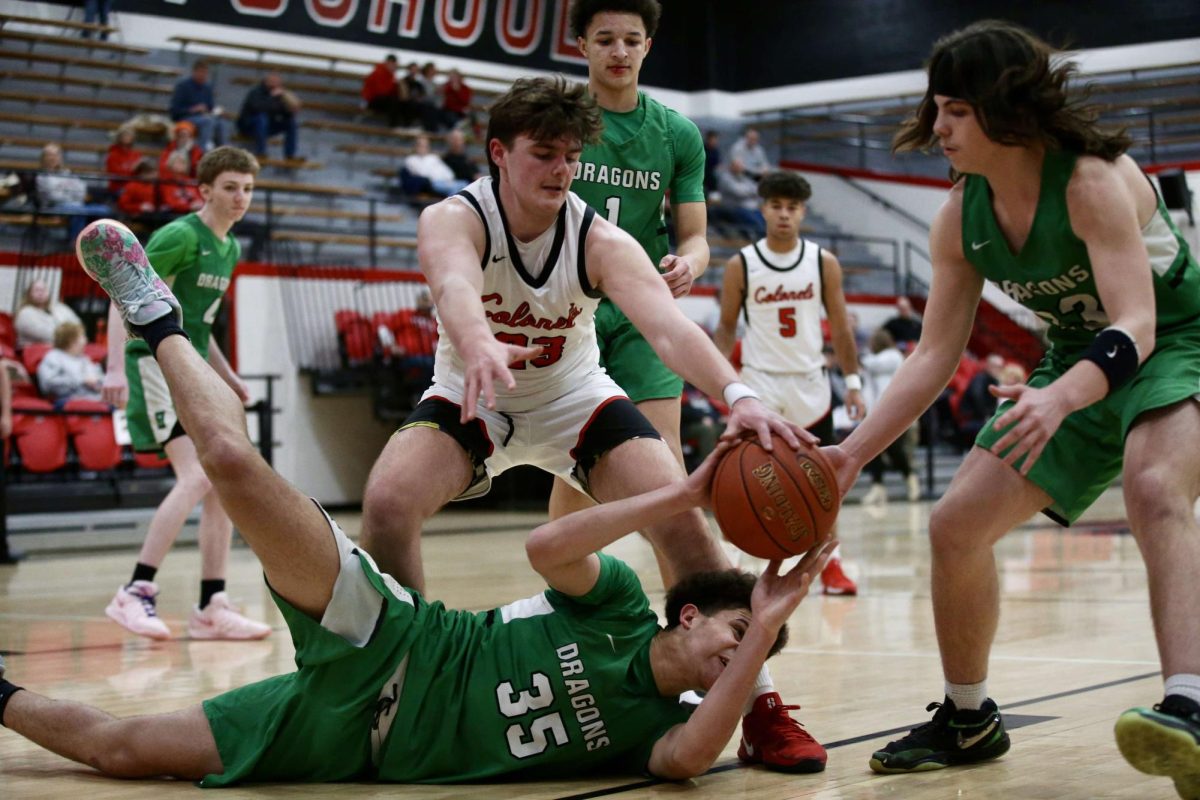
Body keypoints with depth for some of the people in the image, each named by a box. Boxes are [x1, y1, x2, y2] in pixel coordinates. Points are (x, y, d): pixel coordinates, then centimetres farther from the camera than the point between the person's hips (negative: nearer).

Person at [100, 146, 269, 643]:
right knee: (196, 477, -21)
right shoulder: (180, 235, -11)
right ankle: (135, 594, -17)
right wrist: (116, 366, -25)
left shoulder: (230, 249, 16)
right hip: (155, 362, -9)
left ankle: (211, 610, 7)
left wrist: (229, 377, 23)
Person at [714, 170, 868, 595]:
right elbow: (726, 326, 2)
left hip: (810, 381, 2)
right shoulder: (740, 265, -4)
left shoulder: (824, 262, -1)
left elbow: (840, 326, 4)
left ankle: (830, 562, 21)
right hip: (760, 381, -2)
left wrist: (853, 381, 1)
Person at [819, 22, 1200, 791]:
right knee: (956, 526, 0)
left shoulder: (1093, 180, -27)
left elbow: (1137, 324, -35)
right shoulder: (962, 216, -7)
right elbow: (936, 355, -3)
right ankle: (969, 720, 20)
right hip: (1083, 366, 7)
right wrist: (852, 454, -12)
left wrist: (1059, 400, -55)